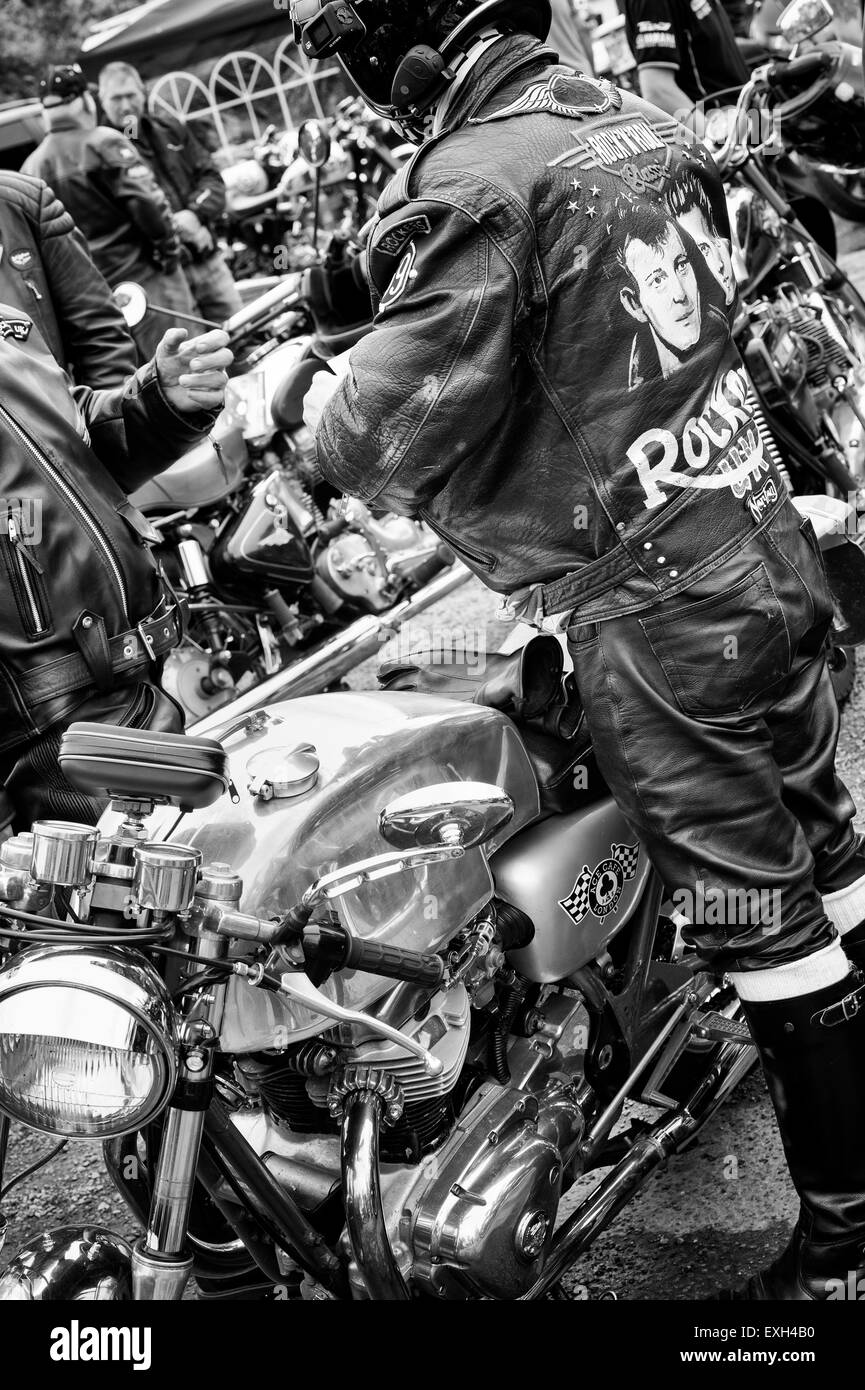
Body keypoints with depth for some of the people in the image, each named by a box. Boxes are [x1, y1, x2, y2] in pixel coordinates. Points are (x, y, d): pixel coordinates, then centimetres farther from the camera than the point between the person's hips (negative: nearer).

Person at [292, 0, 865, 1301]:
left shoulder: (472, 190, -19)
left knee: (761, 917, 4)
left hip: (653, 616, -8)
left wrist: (311, 393, 0)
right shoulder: (644, 116, 7)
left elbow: (389, 438, -22)